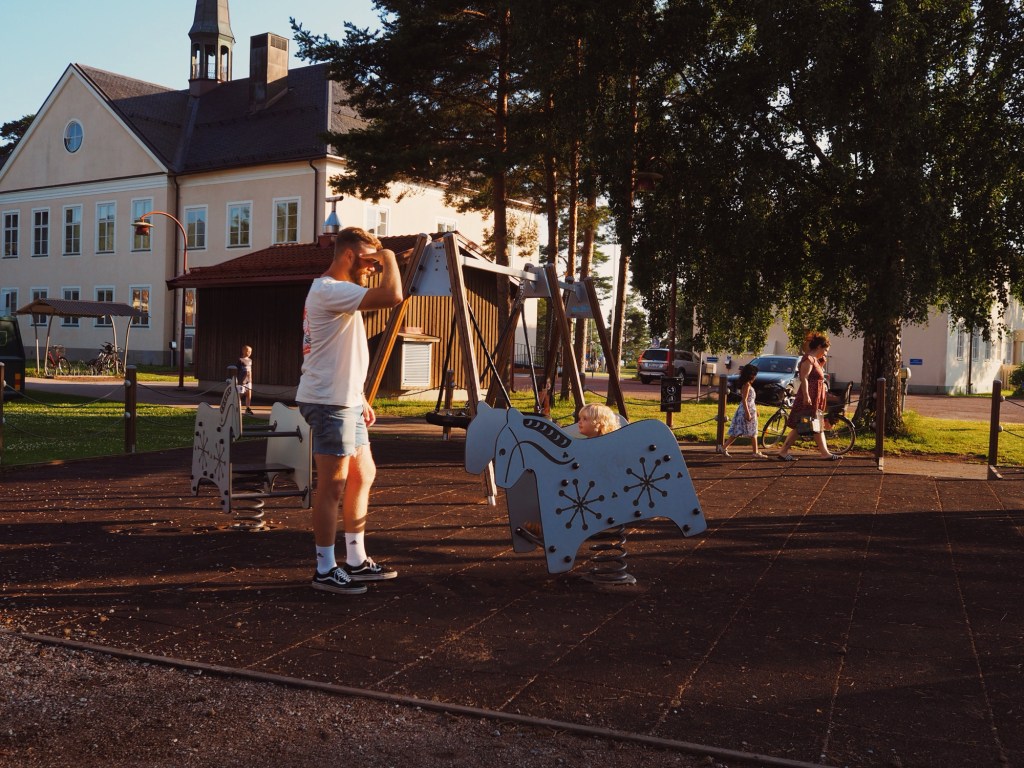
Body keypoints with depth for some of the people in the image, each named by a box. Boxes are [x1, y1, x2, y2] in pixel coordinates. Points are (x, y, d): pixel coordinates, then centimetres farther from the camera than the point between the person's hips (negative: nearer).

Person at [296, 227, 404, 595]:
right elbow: (392, 296, -28)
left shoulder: (335, 293, 19)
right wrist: (389, 259, -10)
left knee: (363, 475, 14)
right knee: (334, 484, -5)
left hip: (346, 401, 11)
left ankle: (356, 561, 22)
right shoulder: (328, 291, -16)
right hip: (328, 402, -11)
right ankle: (325, 570, 5)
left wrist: (360, 399, 21)